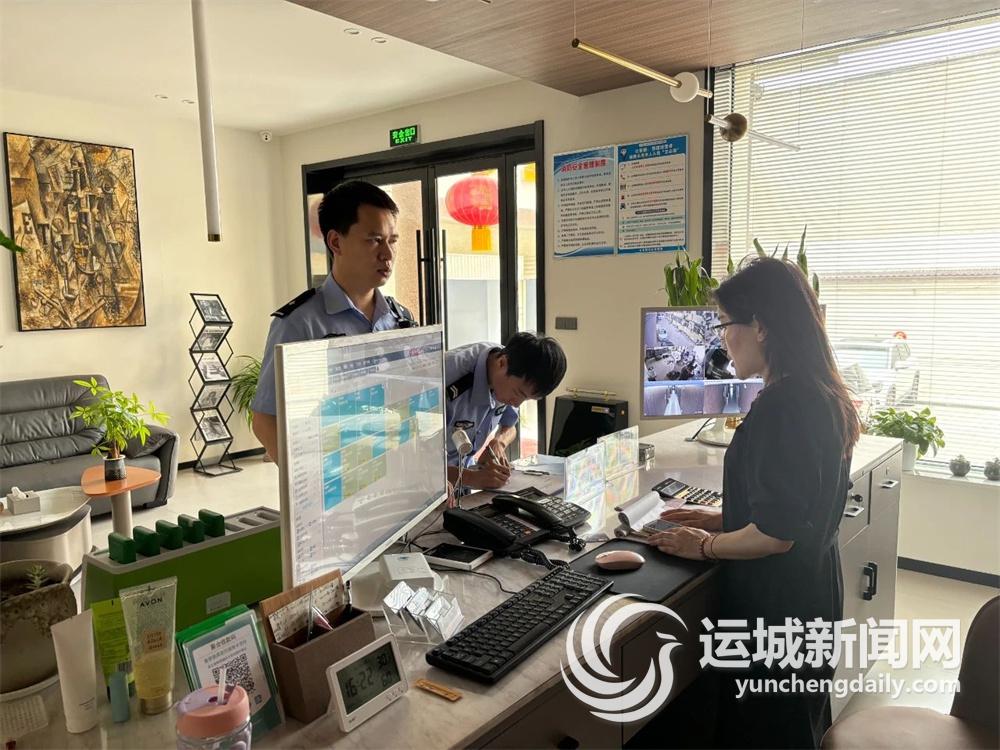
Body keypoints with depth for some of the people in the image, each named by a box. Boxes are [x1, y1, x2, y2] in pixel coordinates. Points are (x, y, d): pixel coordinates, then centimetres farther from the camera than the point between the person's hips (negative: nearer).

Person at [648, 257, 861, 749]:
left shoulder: (780, 406, -27)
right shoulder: (824, 397, 3)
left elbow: (776, 534, -26)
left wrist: (706, 545, -11)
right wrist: (724, 518, 10)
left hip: (774, 607, -9)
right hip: (812, 593, 9)